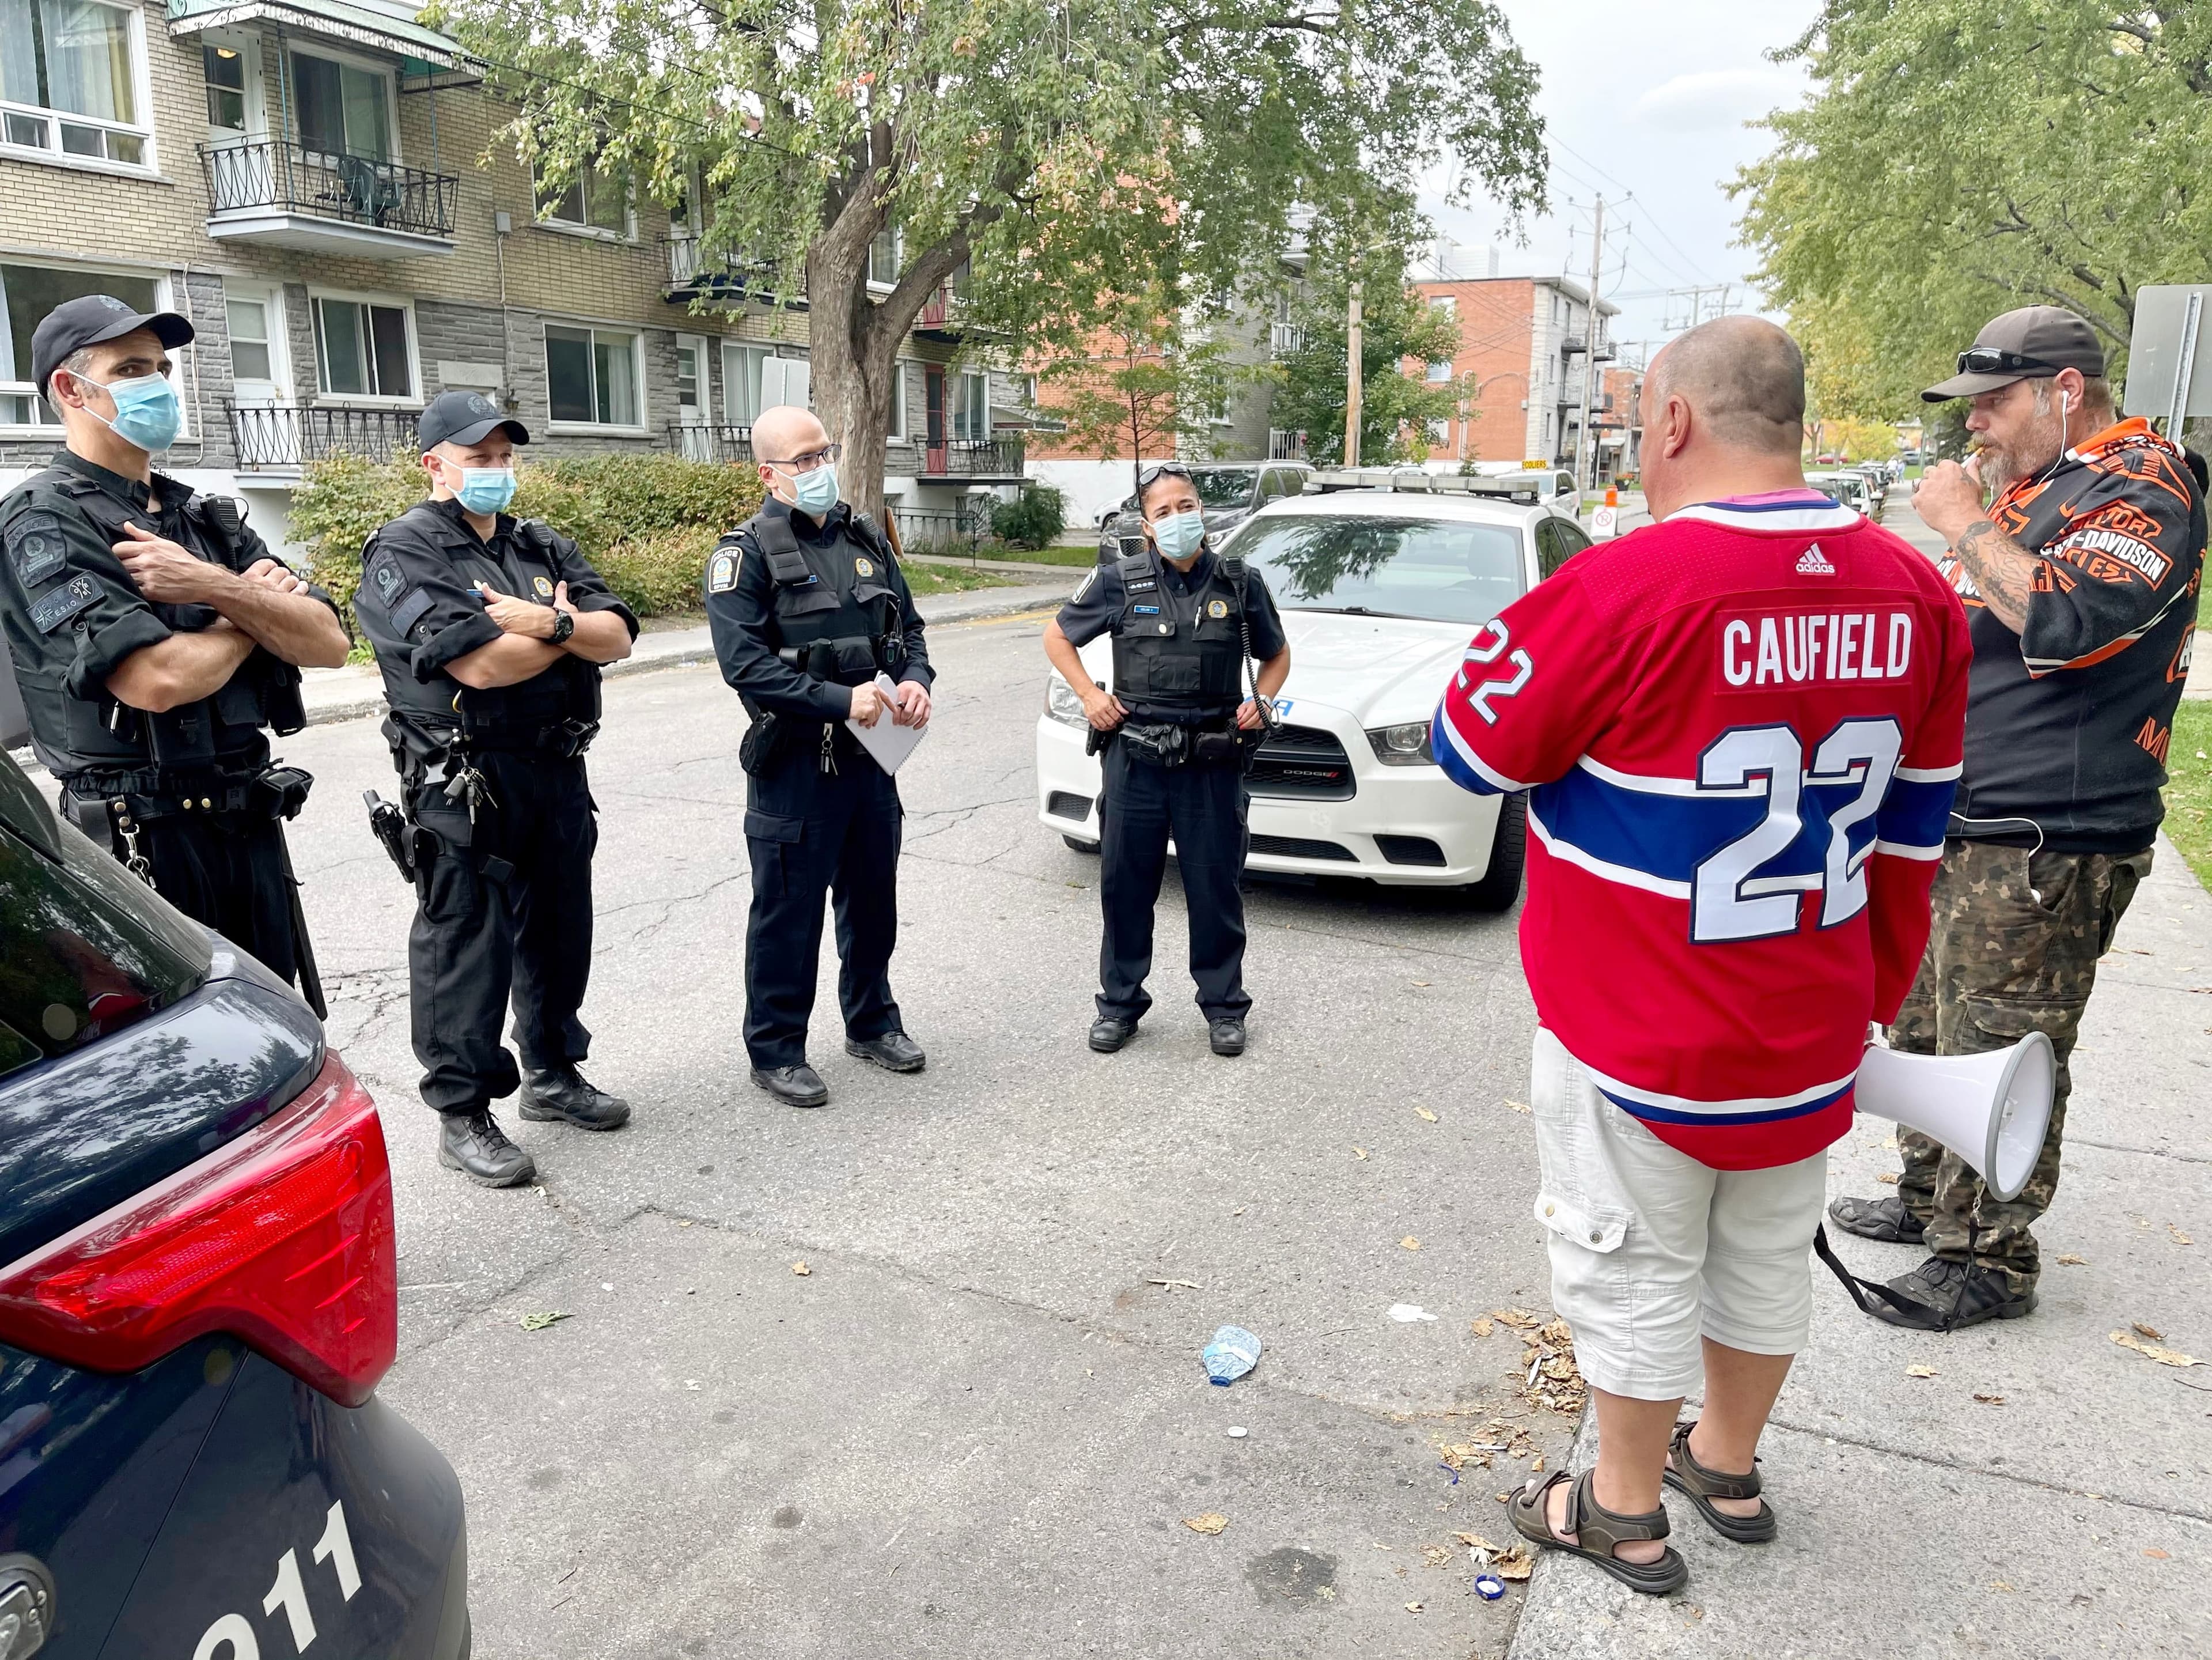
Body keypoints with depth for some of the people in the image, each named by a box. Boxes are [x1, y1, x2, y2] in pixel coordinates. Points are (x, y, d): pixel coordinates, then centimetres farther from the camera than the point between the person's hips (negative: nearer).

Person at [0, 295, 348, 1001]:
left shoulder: (206, 517, 12)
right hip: (141, 840, -6)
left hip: (252, 824, 6)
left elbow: (328, 643, 0)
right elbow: (160, 679, -23)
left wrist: (214, 587, -16)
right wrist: (256, 609, -4)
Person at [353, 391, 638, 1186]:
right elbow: (479, 663, -21)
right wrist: (569, 628, -6)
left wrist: (548, 621, -17)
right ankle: (462, 1115, 11)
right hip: (466, 783, -7)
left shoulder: (544, 547, 13)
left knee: (558, 932, 16)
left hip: (558, 771, 7)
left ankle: (553, 1073, 33)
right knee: (464, 946, 0)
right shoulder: (406, 550, -8)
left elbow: (617, 637, 1)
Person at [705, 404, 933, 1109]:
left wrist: (915, 681, -5)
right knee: (789, 912, 3)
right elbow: (743, 661, -19)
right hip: (794, 764, -6)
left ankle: (871, 1023, 36)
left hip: (870, 755, 6)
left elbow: (907, 627, 16)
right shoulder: (748, 553, -9)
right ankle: (775, 1051, 18)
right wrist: (841, 700, -24)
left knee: (873, 899, 18)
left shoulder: (864, 538, 10)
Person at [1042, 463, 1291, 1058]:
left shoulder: (1240, 583, 4)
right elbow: (1057, 635, 13)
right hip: (1135, 760, 0)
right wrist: (1089, 695, 0)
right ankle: (1120, 1003, 22)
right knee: (1125, 886, 7)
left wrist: (1260, 701, 0)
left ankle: (1224, 1006, 22)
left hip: (1214, 763, 0)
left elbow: (1276, 655, 18)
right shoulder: (1119, 581, 1)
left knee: (1217, 889, 7)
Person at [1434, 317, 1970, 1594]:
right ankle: (1729, 1468, 45)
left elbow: (1474, 748, -11)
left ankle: (1626, 1515, 32)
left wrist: (1531, 622, 5)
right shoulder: (1914, 593, -3)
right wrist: (1878, 991, 17)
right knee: (1767, 1255, 23)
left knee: (1636, 1275, 12)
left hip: (1639, 1043, -6)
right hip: (1810, 1037, 6)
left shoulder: (1624, 589, -24)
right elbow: (1915, 828, 6)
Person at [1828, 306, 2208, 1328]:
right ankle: (1929, 1199, 34)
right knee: (1927, 1027, 18)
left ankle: (1990, 1259, 10)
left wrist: (1967, 524, -18)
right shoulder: (2027, 489, 18)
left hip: (2044, 843, -10)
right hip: (1958, 828, 10)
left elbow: (2064, 623, -28)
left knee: (1997, 1052, -3)